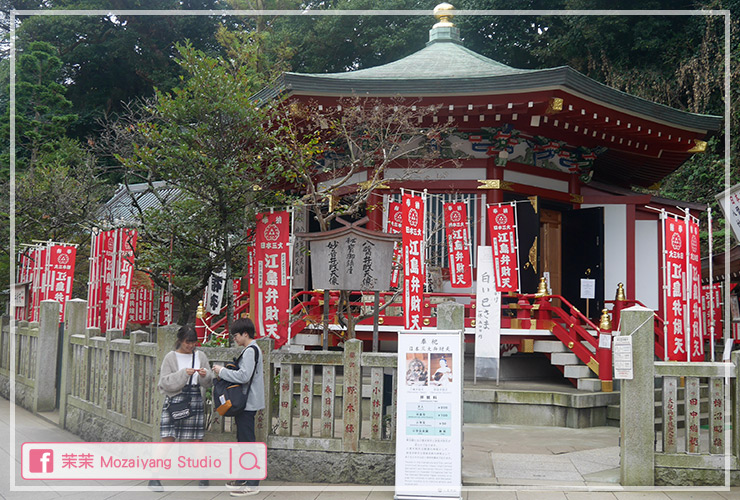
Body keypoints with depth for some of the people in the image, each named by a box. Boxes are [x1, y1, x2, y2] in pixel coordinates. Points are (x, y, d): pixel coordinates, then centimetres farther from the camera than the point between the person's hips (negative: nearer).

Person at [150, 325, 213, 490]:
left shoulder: (200, 356, 10)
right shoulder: (171, 357, 2)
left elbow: (209, 382, 11)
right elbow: (164, 382, -6)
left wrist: (205, 375, -12)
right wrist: (183, 374, -17)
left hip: (195, 401, 3)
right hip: (175, 400, -2)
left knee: (197, 440, 4)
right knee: (167, 440, -7)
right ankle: (154, 478, 0)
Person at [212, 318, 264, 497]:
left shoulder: (251, 351, -17)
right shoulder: (251, 349, 15)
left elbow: (244, 376, -25)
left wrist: (222, 371, -14)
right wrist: (225, 372, 8)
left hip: (248, 403, -11)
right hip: (245, 403, 11)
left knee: (247, 440, -7)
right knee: (243, 439, 17)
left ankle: (252, 484, -4)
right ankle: (244, 477, 27)